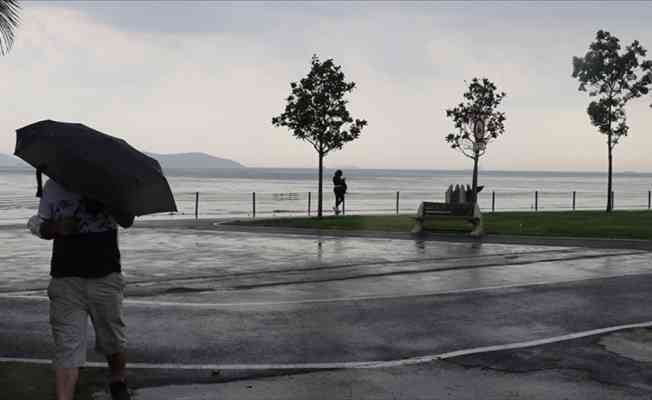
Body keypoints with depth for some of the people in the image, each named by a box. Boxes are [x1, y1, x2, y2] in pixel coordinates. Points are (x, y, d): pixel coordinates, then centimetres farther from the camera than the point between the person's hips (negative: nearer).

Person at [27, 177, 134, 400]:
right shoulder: (53, 187, 6)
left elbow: (127, 221, -8)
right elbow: (38, 226, 11)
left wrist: (103, 204, -25)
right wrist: (57, 227, -11)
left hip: (106, 276, 0)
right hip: (66, 279, 0)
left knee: (114, 340, 14)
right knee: (66, 346, -6)